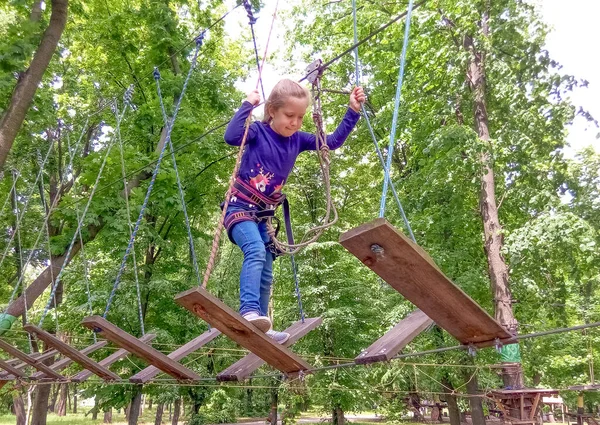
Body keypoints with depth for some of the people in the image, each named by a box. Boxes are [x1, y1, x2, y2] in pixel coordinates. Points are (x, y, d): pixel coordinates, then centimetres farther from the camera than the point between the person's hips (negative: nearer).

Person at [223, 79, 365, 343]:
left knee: (266, 273, 6)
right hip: (240, 207, -6)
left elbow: (333, 142, 7)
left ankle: (261, 328, 15)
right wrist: (248, 105, -24)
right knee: (256, 251, -33)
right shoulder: (258, 132, -10)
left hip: (264, 213, 6)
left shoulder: (297, 139, 4)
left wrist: (353, 111, 3)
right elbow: (231, 137, -29)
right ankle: (248, 310, -39)